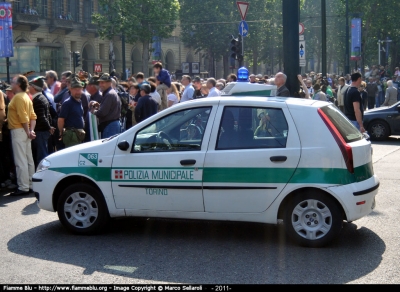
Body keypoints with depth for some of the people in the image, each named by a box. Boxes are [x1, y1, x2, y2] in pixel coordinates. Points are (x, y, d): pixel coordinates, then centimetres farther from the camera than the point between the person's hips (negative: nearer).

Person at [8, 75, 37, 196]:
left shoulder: (18, 97, -13)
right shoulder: (26, 97, 16)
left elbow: (23, 117, -21)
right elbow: (33, 117, 9)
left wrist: (27, 131, -15)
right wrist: (31, 130, 0)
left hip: (18, 131, -10)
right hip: (25, 131, 10)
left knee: (20, 161, -8)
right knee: (28, 160, 11)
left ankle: (23, 188, -7)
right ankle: (30, 185, 17)